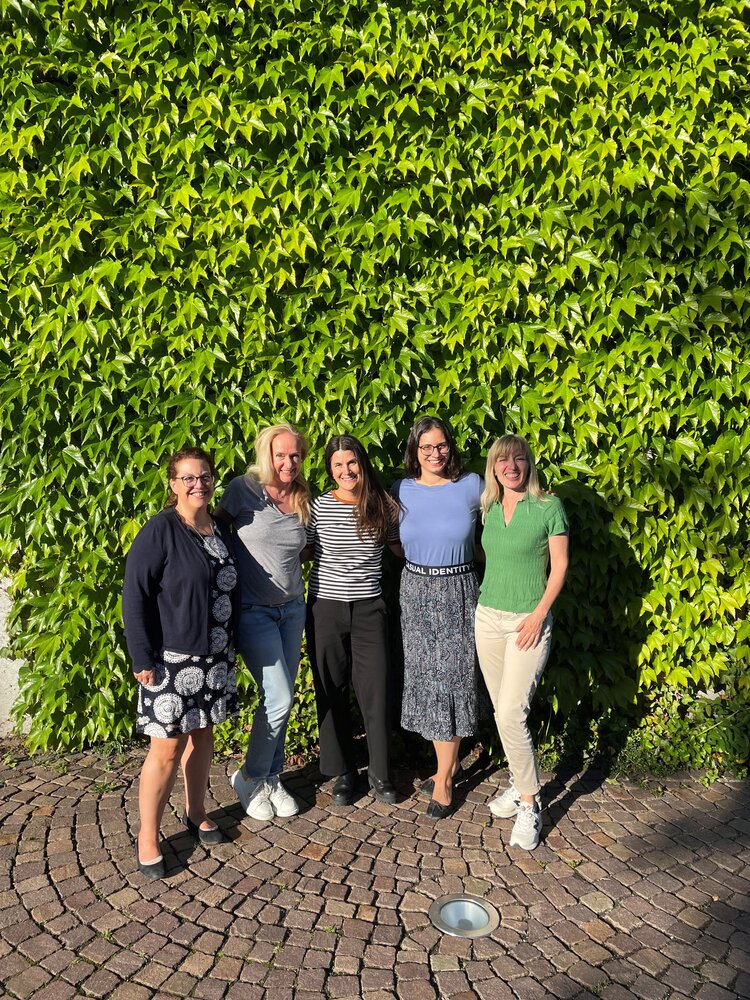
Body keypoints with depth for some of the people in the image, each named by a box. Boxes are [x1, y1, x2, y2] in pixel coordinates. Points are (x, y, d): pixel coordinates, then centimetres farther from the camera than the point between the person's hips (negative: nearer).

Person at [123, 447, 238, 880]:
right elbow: (135, 595, -13)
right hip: (171, 658, -6)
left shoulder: (219, 530, 8)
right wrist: (142, 658, -15)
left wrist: (232, 645, 15)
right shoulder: (160, 531, -12)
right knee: (168, 747, -2)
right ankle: (148, 837, 15)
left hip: (216, 657, 6)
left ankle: (197, 813, 35)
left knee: (202, 734, 16)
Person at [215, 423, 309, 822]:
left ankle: (272, 778, 27)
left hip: (292, 608, 5)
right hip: (253, 610, -5)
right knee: (279, 699, -10)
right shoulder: (244, 489, -10)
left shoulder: (302, 500, 5)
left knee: (281, 701, 9)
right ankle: (249, 777, 13)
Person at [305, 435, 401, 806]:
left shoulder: (383, 506, 0)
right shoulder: (319, 506, -6)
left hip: (368, 608, 1)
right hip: (326, 607, 0)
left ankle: (379, 773, 22)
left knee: (375, 691, 3)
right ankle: (343, 772, 26)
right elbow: (304, 551, 4)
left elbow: (400, 547, 12)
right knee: (331, 693, 9)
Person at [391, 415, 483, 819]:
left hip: (457, 592, -2)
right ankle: (449, 761, 28)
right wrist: (422, 561, 3)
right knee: (424, 679, 8)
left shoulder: (471, 485, -5)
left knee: (451, 679, 0)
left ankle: (443, 779, 12)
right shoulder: (401, 491, 1)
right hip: (415, 591, 3)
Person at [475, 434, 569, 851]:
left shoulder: (549, 507, -7)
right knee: (501, 710, 11)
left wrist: (539, 614, -12)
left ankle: (528, 804, 3)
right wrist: (479, 599, 6)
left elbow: (559, 566, -5)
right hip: (488, 616, 5)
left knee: (511, 712, -12)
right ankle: (520, 782, 28)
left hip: (528, 621, -5)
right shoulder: (488, 509, 7)